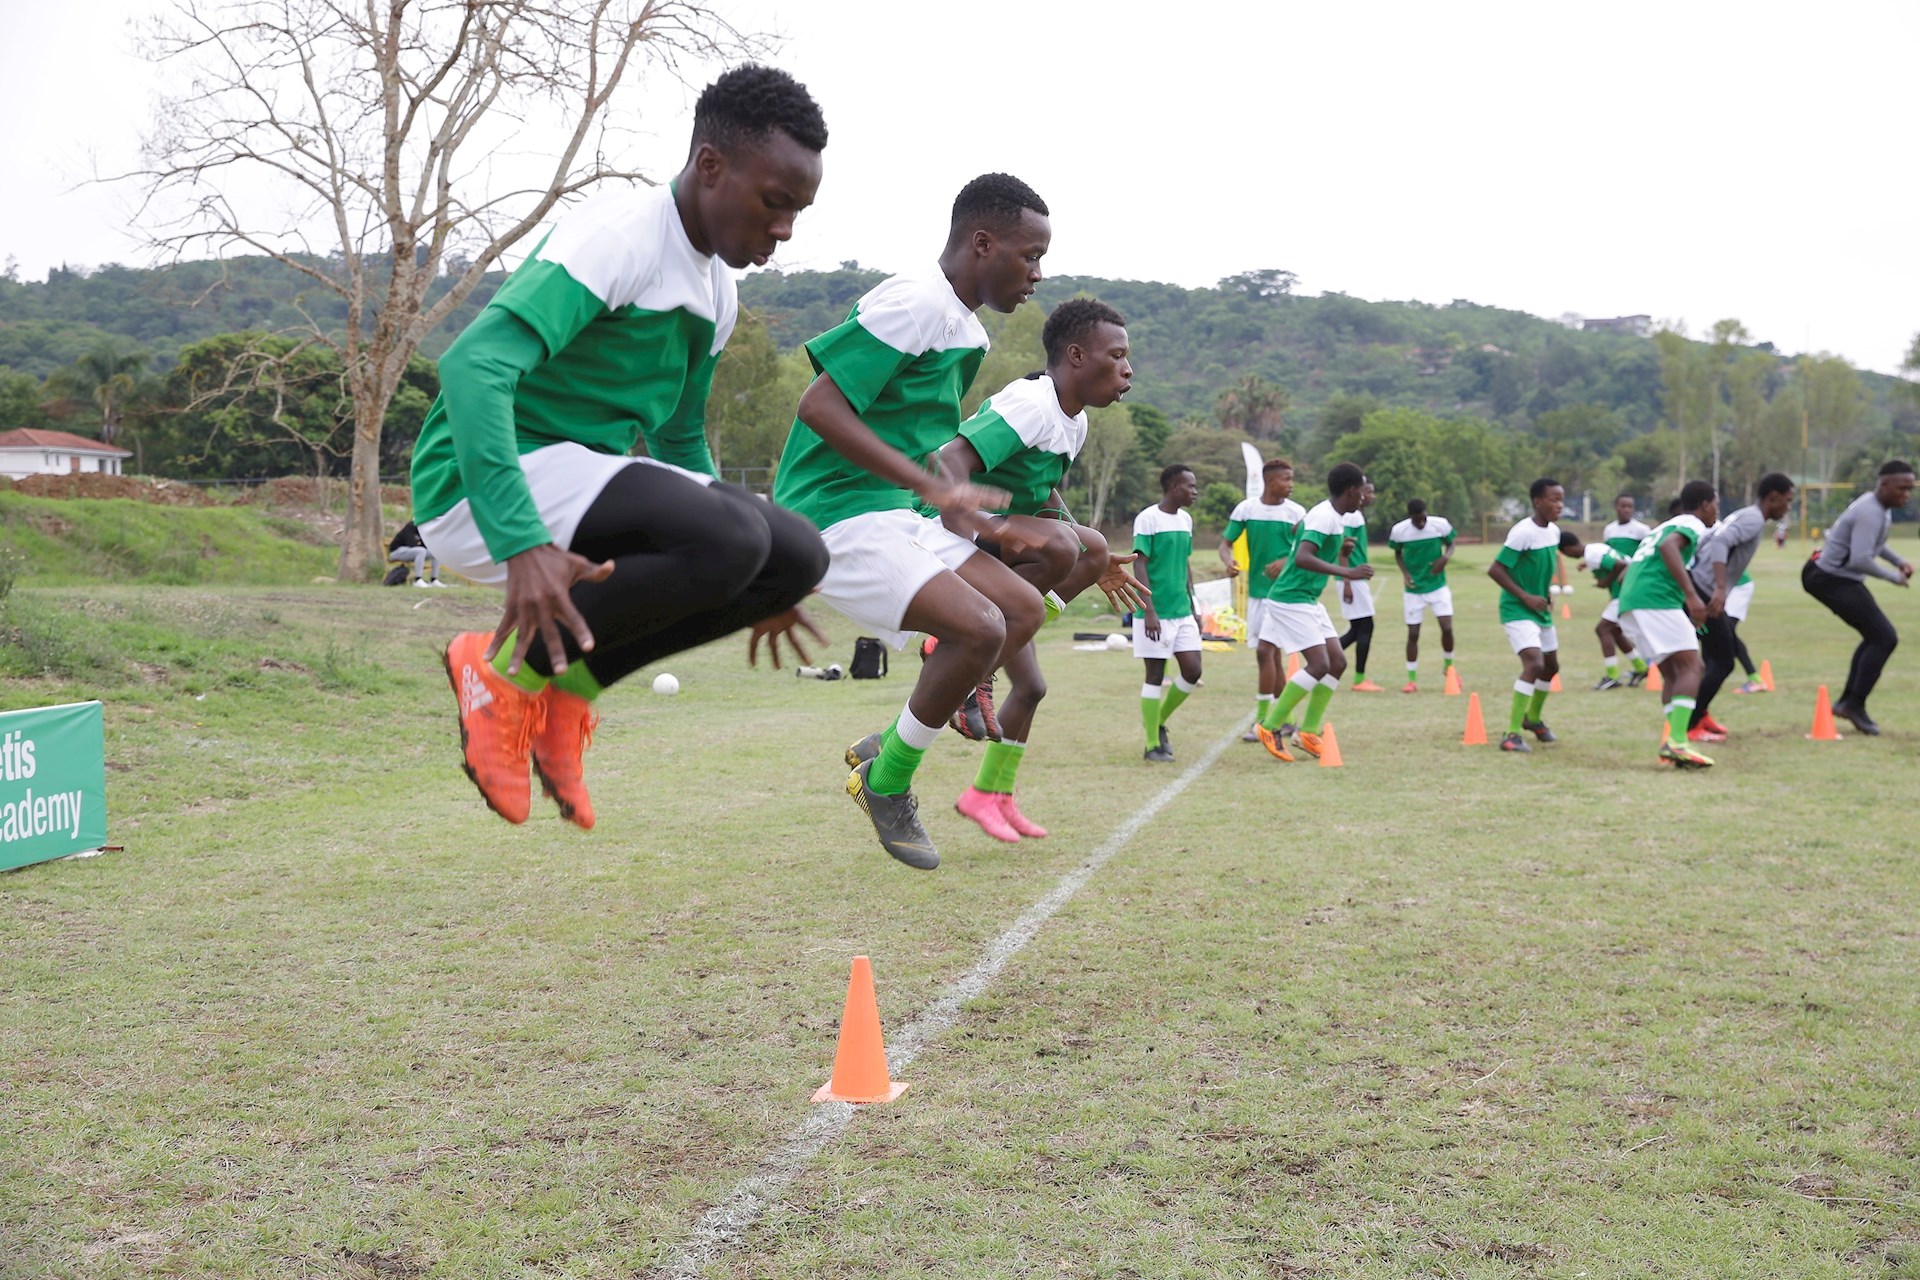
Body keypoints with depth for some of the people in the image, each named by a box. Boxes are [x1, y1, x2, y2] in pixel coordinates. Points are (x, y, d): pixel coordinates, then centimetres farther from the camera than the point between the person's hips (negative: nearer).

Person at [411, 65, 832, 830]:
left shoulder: (717, 292, 11)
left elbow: (680, 438, 26)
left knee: (798, 559, -3)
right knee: (729, 536, -28)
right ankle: (509, 671, -10)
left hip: (579, 479, 9)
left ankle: (568, 683, 5)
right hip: (484, 486, -9)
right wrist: (523, 545, -39)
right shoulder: (617, 237, -17)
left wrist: (747, 582, 26)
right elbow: (473, 366, -29)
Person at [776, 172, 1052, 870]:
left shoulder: (966, 330, 15)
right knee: (980, 628, -20)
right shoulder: (915, 302, -16)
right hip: (837, 515, -10)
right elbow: (820, 404, -23)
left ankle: (887, 747, 14)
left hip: (897, 514, 10)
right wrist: (930, 485, -28)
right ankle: (887, 785, 2)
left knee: (1024, 607, 7)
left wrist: (974, 521, 17)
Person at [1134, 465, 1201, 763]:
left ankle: (1159, 722, 24)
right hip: (1156, 613, -7)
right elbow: (1139, 567, -13)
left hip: (1182, 612, 7)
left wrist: (1193, 609, 19)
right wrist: (1149, 611, -19)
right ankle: (1152, 745, 8)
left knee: (1192, 671, 3)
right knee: (1155, 675, -2)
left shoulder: (1186, 519, 13)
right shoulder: (1148, 519, -10)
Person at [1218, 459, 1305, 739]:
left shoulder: (1295, 512, -5)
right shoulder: (1246, 508, 1)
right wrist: (1229, 562, -17)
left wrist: (1286, 563, -21)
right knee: (1273, 654, 11)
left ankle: (1263, 720, -8)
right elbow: (1226, 542, 4)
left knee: (1265, 651, -12)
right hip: (1256, 590, 4)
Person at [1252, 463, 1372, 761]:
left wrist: (1341, 552, 11)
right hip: (1291, 600, -10)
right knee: (1319, 664, -14)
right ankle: (1270, 727, -5)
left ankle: (1308, 732, 14)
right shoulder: (1323, 517, -19)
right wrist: (1346, 572, -36)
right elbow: (1302, 558, -33)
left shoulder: (1335, 517, 11)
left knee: (1337, 662, 7)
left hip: (1309, 601, 10)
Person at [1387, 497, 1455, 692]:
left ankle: (1448, 667, 18)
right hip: (1414, 590, 0)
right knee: (1413, 634, 0)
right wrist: (1405, 573, -9)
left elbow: (1450, 544, 6)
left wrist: (1445, 557, -15)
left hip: (1438, 586, 0)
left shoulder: (1440, 524, -13)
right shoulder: (1398, 530, -13)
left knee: (1447, 628, -9)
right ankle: (1412, 680, 11)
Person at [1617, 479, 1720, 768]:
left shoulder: (1665, 526, 30)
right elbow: (1668, 546, -20)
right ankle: (1677, 742, -20)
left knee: (1673, 672, 13)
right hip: (1656, 600, -9)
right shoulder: (1692, 524, 3)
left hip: (1629, 603, 9)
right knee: (1691, 667, -9)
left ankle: (1673, 743, 5)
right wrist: (1691, 594, -27)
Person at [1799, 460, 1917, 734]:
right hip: (1834, 580, -11)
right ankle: (1855, 705, -4)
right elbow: (1861, 559, -31)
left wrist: (1900, 561, 10)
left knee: (1876, 637, 18)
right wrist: (1894, 577, -16)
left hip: (1838, 578, 11)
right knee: (1885, 638, -11)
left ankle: (1847, 701, 23)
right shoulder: (1870, 513, -24)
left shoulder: (1878, 507, 9)